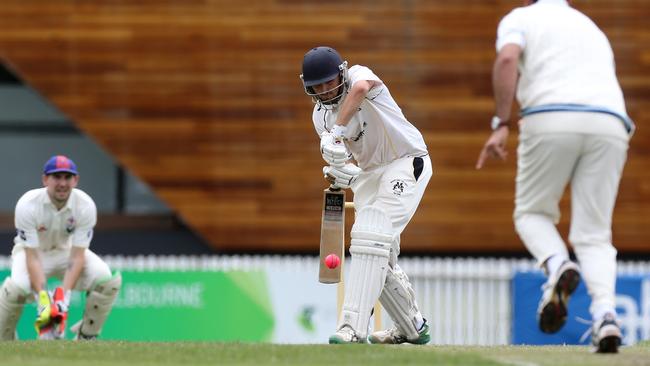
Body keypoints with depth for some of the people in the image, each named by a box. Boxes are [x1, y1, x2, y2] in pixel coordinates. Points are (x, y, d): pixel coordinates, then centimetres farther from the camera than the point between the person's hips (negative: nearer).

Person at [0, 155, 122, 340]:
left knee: (107, 280, -25)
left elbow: (77, 256, -23)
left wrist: (64, 295, -36)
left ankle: (86, 337, -3)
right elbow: (32, 257, -30)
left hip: (67, 250, 3)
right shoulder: (27, 205, -29)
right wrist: (43, 298, -41)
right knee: (17, 287, -36)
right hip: (32, 251, -3)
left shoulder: (86, 206, -23)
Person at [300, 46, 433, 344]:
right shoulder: (321, 115, 1)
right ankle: (412, 327, 26)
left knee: (371, 238, -22)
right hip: (368, 172, 8)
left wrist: (336, 132, -50)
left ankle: (353, 328, -28)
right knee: (381, 256, 8)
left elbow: (360, 88, -44)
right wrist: (340, 171, -21)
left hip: (406, 163, -8)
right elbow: (344, 152, 4)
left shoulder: (357, 75, -18)